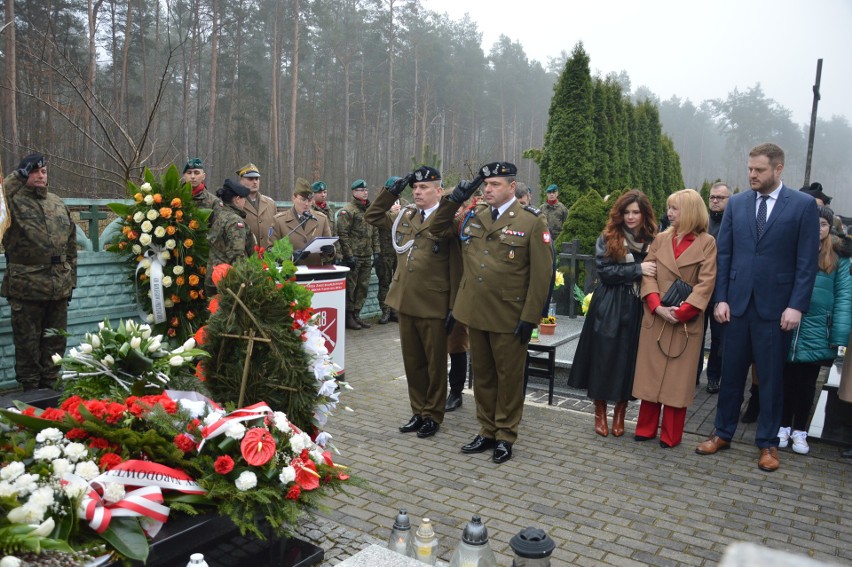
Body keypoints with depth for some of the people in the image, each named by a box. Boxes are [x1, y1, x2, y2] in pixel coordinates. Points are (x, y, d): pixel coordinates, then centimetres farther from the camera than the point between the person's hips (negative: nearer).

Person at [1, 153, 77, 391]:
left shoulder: (58, 203, 14)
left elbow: (71, 245, 17)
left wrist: (71, 279, 14)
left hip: (59, 287, 5)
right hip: (26, 286, -5)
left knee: (55, 342, 12)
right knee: (28, 343, 5)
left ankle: (50, 386, 25)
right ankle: (30, 390, 16)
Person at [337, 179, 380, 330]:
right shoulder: (347, 211, -8)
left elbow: (375, 233, 18)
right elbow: (342, 234, -14)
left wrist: (376, 251, 10)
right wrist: (349, 255, -17)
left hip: (367, 256, 7)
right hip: (353, 256, -7)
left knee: (363, 286, 10)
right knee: (350, 287, 1)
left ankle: (356, 315, 21)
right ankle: (348, 316, 11)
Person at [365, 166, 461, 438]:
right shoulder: (403, 217, 11)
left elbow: (456, 267, -10)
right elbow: (372, 216, 21)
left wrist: (454, 306, -12)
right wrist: (391, 191, 8)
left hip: (434, 306, -6)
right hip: (405, 302, 6)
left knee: (435, 364, 9)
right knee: (412, 362, 15)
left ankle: (433, 415, 22)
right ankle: (418, 412, 29)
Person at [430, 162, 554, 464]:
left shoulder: (532, 222, -8)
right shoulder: (472, 218, 8)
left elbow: (542, 274, -10)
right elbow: (438, 229, 19)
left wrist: (529, 317, -14)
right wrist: (454, 199, 3)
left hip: (509, 318, -5)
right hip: (475, 313, 5)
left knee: (508, 377, 8)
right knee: (482, 375, 15)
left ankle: (505, 436, 23)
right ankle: (487, 431, 29)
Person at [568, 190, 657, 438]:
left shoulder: (653, 241, 5)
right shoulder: (608, 239, 0)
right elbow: (604, 271, -10)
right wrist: (637, 269, -18)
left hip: (637, 311, 2)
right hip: (609, 310, -2)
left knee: (629, 362, 7)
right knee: (603, 359, 3)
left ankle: (620, 414, 24)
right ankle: (600, 413, 20)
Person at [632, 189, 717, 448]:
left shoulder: (706, 243, -2)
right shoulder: (661, 239, 9)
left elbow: (706, 283, -8)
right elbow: (647, 274, 2)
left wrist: (681, 312, -16)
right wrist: (656, 306, -12)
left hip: (687, 322, -3)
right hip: (655, 317, 3)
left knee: (678, 378, 4)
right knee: (650, 374, 9)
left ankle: (671, 435, 16)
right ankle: (646, 428, 21)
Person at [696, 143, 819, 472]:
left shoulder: (803, 205, -2)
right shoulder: (736, 204, 7)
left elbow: (807, 261, -4)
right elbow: (724, 254, 6)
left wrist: (797, 305, -11)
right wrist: (721, 298, 0)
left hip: (775, 307, -2)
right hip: (738, 304, 3)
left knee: (771, 377, 8)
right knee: (731, 373, 10)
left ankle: (768, 443, 22)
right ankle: (723, 433, 24)